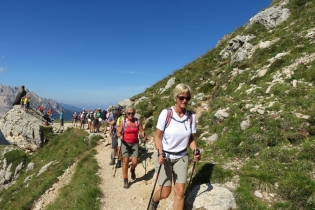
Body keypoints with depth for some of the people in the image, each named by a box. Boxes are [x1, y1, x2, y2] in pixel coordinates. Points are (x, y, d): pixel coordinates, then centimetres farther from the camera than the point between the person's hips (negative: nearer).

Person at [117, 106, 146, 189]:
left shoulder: (138, 122, -1)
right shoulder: (123, 122, -2)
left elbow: (142, 131, 0)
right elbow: (118, 132, -1)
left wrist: (143, 136, -20)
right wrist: (120, 136, -22)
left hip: (135, 144, 1)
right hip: (125, 143, -1)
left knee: (135, 162, -5)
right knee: (125, 161, -6)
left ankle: (132, 170, 32)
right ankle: (125, 180, 10)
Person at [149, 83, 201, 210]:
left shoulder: (191, 116, -6)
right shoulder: (166, 113, -17)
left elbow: (191, 138, 4)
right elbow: (158, 136, -11)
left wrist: (195, 151, -13)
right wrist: (160, 153, -24)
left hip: (181, 157, 3)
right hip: (164, 156, -3)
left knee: (180, 191, 3)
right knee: (165, 192, 3)